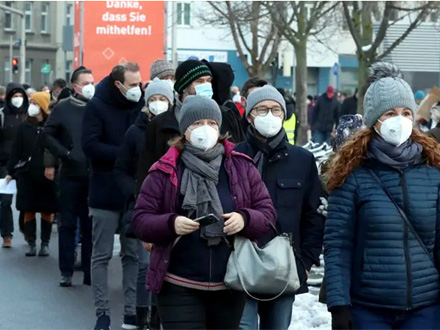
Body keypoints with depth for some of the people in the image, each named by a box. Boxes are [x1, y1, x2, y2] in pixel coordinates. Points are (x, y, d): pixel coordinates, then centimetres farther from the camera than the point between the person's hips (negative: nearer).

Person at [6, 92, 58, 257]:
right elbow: (16, 150, 6)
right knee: (29, 210, 4)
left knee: (46, 210, 5)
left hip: (47, 175, -3)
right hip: (26, 174, 3)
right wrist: (10, 172, 3)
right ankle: (31, 243, 11)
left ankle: (45, 244, 13)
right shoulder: (24, 126, 5)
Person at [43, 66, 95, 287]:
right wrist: (64, 153, -9)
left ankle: (89, 272, 10)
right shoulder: (62, 109, 2)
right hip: (71, 175, -1)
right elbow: (48, 135, 2)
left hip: (94, 175, 1)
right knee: (68, 224, 4)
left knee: (90, 225, 6)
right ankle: (66, 272, 9)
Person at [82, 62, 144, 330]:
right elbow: (90, 145, -13)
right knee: (102, 255, 3)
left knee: (133, 255, 7)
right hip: (106, 192, -3)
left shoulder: (142, 105, 3)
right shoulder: (97, 106, -6)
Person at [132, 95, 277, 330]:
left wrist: (245, 219, -16)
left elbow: (267, 213, 6)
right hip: (179, 287, -3)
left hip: (230, 287, 3)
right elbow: (140, 220, -2)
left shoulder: (241, 167, 5)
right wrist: (170, 224, -22)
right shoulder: (165, 171, -2)